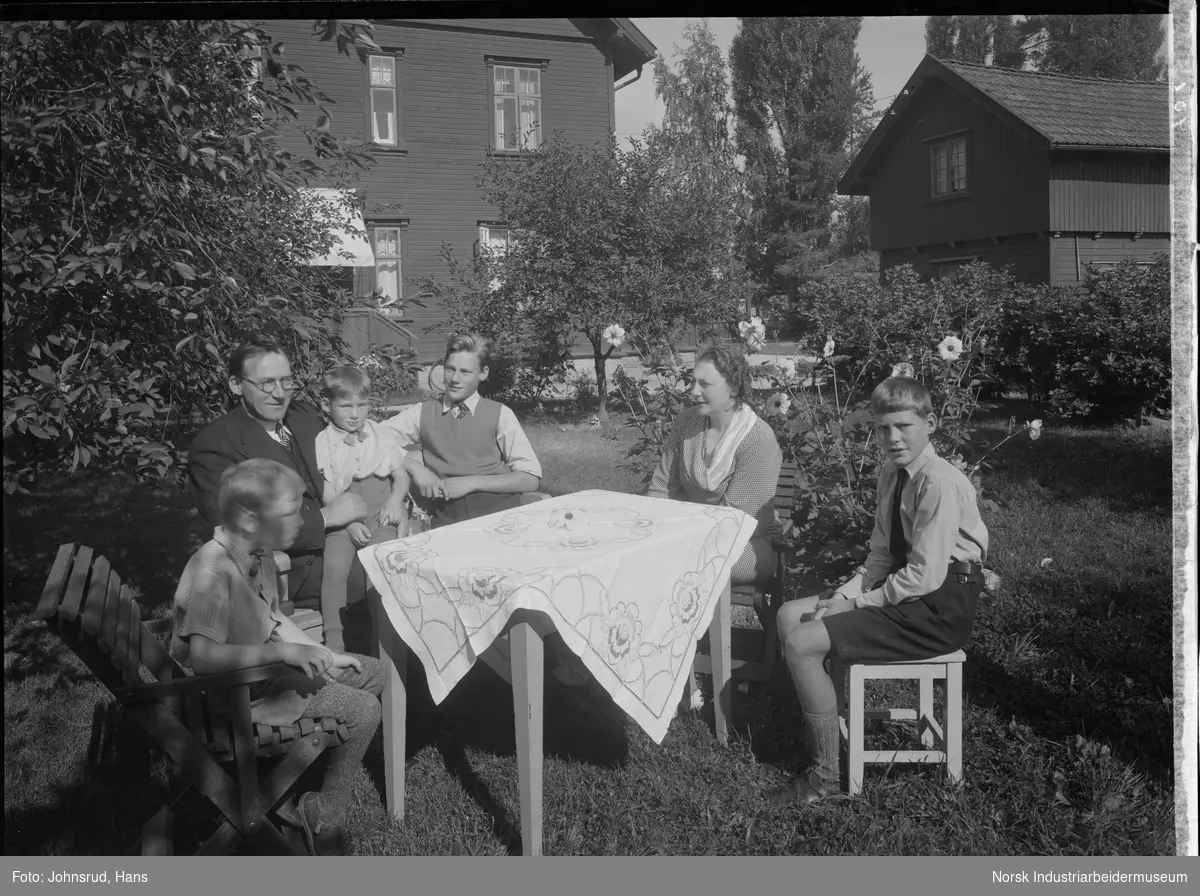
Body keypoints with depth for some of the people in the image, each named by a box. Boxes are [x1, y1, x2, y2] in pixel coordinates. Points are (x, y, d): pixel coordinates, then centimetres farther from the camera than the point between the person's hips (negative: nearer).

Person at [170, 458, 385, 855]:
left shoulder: (260, 554, 0)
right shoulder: (213, 572, -30)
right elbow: (205, 657, -38)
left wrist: (325, 655, 9)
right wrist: (283, 650, -36)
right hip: (236, 693, -10)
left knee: (372, 674, 12)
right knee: (363, 711, -17)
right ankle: (325, 819, 1)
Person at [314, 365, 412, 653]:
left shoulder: (383, 436, 9)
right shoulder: (323, 444, 1)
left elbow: (401, 475, 11)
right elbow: (327, 494, -3)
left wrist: (395, 500, -9)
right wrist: (349, 523, -15)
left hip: (379, 515, 1)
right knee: (334, 566, -26)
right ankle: (333, 639, -15)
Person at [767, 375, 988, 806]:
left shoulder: (941, 483, -21)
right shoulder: (891, 473, 7)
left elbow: (925, 575, -24)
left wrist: (859, 602, -16)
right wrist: (850, 590, -5)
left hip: (940, 607, -9)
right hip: (905, 587, 9)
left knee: (803, 644, -17)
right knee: (790, 615, 5)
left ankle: (826, 774, -2)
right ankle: (817, 728, 17)